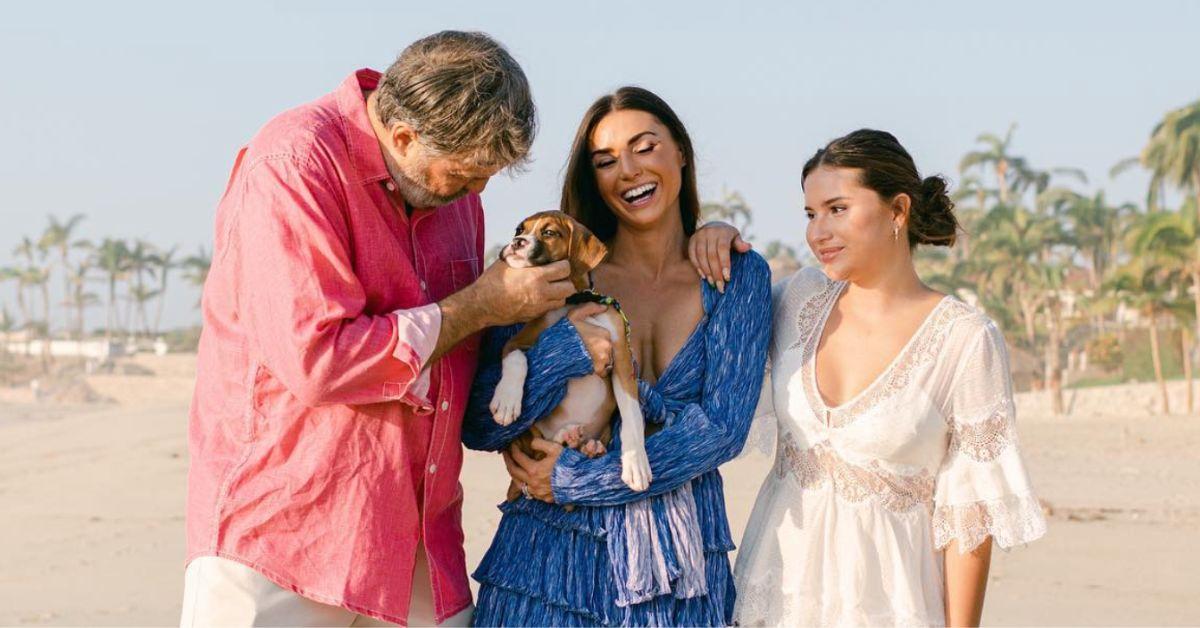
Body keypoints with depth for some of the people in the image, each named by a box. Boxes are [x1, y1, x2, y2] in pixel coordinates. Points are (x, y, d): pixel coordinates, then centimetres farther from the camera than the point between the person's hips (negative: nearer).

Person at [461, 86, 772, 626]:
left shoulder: (738, 277, 2)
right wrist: (565, 352, -20)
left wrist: (577, 478, -14)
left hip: (682, 566, 1)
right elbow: (479, 428, -5)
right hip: (556, 556, -1)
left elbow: (722, 428, -9)